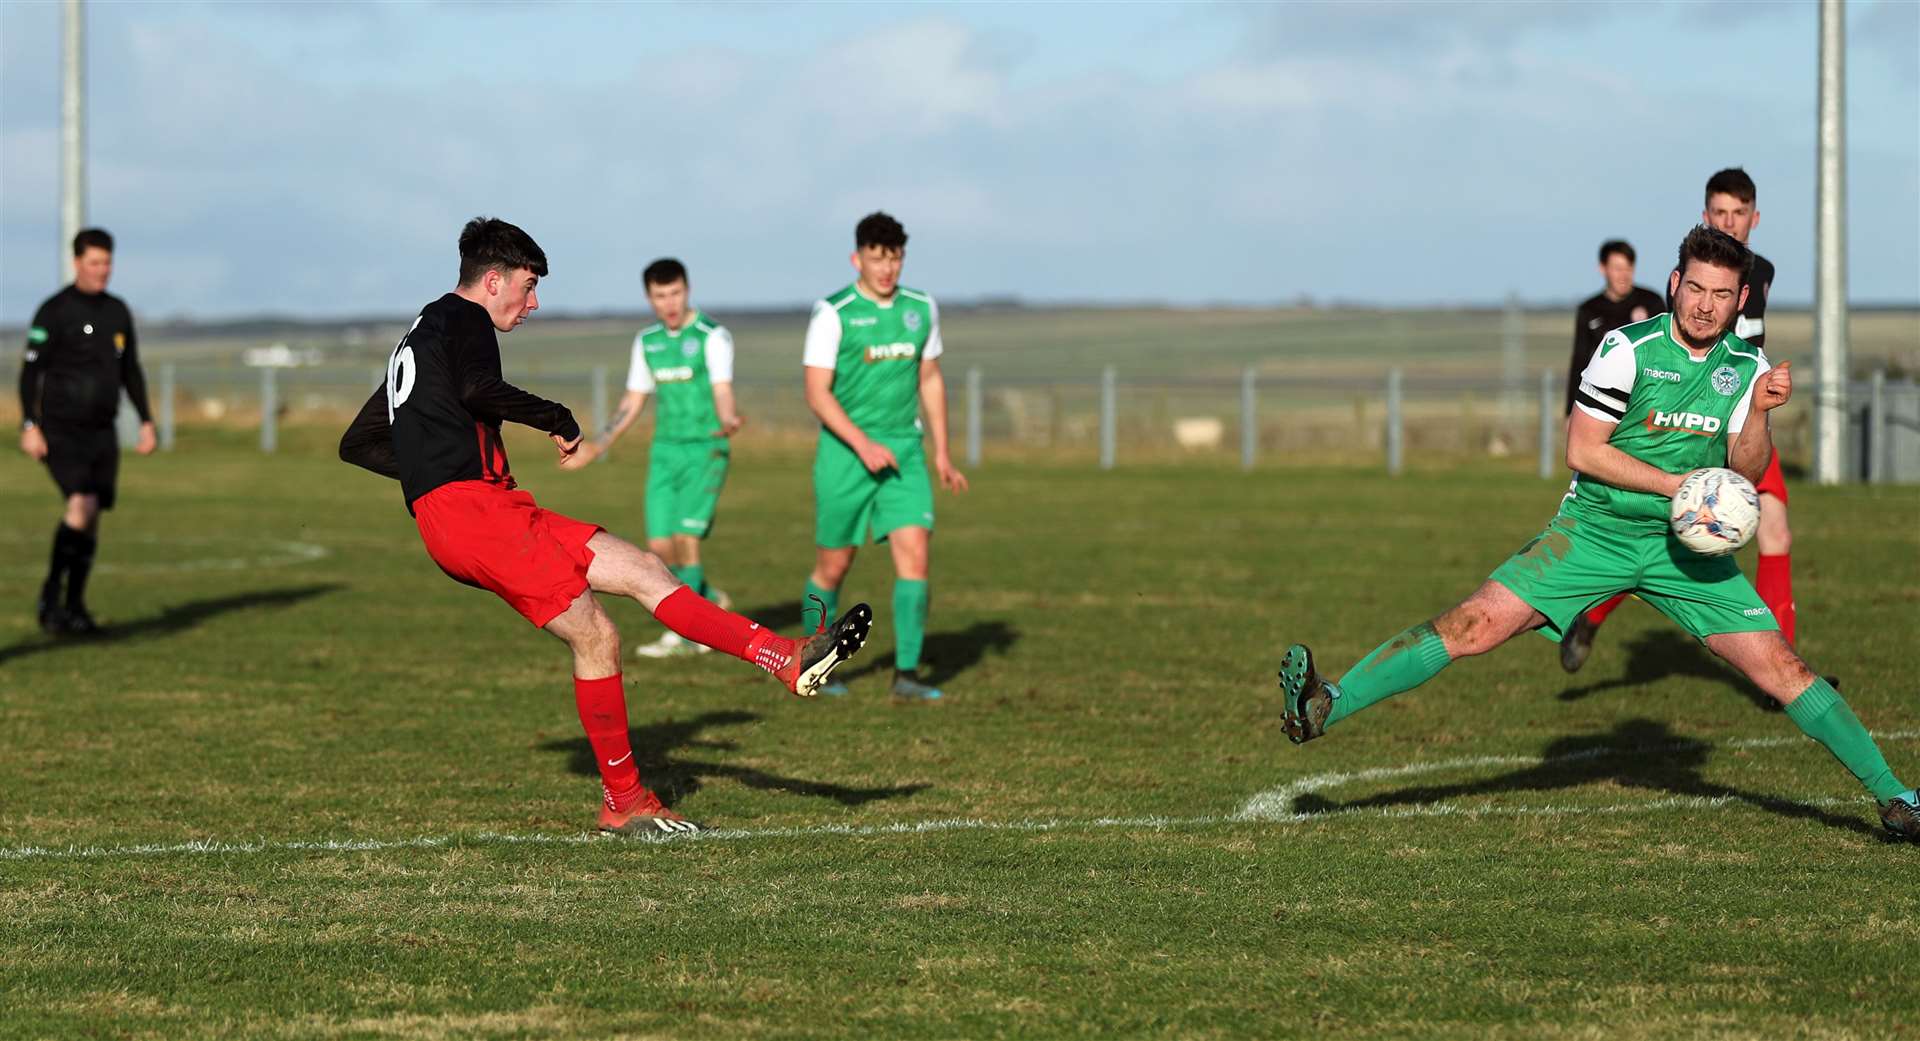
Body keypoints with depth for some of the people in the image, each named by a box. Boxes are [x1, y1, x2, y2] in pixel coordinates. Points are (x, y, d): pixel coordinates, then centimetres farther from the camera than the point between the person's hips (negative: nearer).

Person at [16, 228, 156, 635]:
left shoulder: (118, 312, 12)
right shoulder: (55, 311, -7)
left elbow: (131, 371, 21)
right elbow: (30, 369, -9)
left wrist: (147, 422, 15)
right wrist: (30, 426, -16)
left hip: (101, 431, 6)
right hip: (61, 430, -6)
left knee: (92, 518, 4)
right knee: (82, 504, -21)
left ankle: (74, 605, 13)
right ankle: (51, 594, -12)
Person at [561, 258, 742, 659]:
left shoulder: (713, 336, -9)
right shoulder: (647, 341, 10)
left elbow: (723, 394, -18)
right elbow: (632, 403, 17)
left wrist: (728, 420, -41)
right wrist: (597, 446, 11)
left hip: (706, 450, -6)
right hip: (665, 450, 6)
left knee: (685, 539, -14)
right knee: (660, 547, 0)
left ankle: (682, 635, -8)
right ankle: (710, 601, 25)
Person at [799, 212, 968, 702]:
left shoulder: (921, 309, 5)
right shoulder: (833, 313, -11)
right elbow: (817, 391, -13)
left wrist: (942, 453, 15)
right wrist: (863, 445, -22)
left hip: (903, 451, 4)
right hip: (844, 453, -4)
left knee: (915, 555, -11)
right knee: (833, 567, 5)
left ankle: (906, 675, -10)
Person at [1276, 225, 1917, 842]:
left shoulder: (1747, 367, 1)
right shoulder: (1628, 349, -11)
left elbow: (1744, 473, -1)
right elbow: (1583, 450, -11)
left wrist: (1760, 412, -19)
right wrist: (1673, 483, -16)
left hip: (1684, 546, 2)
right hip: (1594, 530, -2)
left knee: (1780, 668, -7)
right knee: (1475, 623, -18)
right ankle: (1325, 708, -21)